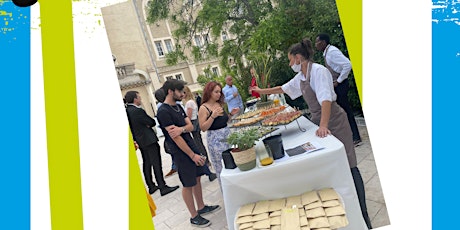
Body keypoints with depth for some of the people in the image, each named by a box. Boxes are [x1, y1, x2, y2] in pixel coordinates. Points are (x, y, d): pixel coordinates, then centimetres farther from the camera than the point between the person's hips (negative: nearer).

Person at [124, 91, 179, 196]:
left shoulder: (127, 111, 6)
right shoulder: (138, 111, -21)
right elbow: (152, 122, -15)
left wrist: (145, 125, 4)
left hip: (140, 141, 9)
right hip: (149, 140, -9)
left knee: (146, 164, 16)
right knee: (156, 163, -4)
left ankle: (151, 186, 25)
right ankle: (163, 187, 0)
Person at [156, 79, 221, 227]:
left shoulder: (178, 107, 10)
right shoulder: (163, 112, -17)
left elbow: (190, 126, 4)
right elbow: (175, 137, -20)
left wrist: (182, 128, -21)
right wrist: (193, 155, -17)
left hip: (192, 147, 8)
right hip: (182, 153, -8)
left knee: (197, 178, 17)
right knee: (188, 185, 4)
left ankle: (201, 207, 34)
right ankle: (194, 217, 19)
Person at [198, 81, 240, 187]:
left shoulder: (220, 104, 8)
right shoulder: (203, 108, -11)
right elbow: (203, 128, -15)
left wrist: (231, 114, 1)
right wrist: (213, 116, -24)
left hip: (227, 135, 6)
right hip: (215, 139, -6)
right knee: (222, 166, 4)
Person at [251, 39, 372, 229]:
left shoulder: (318, 71, -16)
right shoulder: (300, 76, 10)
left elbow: (326, 99, -27)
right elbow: (284, 88, 25)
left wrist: (323, 125, -36)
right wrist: (262, 91, 30)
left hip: (333, 121, -8)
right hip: (318, 121, 8)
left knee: (348, 166, -4)